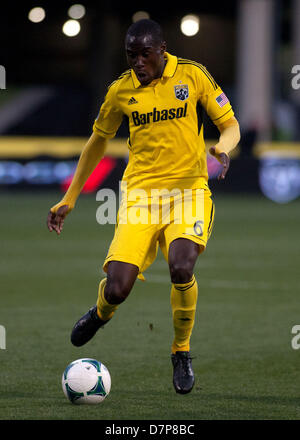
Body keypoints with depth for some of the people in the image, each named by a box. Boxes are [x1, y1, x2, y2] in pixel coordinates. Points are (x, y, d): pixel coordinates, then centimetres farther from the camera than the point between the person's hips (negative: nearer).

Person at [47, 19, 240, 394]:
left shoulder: (192, 75, -2)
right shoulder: (121, 90, 4)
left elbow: (230, 124, 5)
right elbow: (99, 140, 18)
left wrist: (222, 149, -19)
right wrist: (69, 199, 17)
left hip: (187, 191, -1)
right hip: (139, 193, 1)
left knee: (181, 268, -29)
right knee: (117, 289, -14)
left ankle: (182, 352, -1)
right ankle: (101, 313, 28)